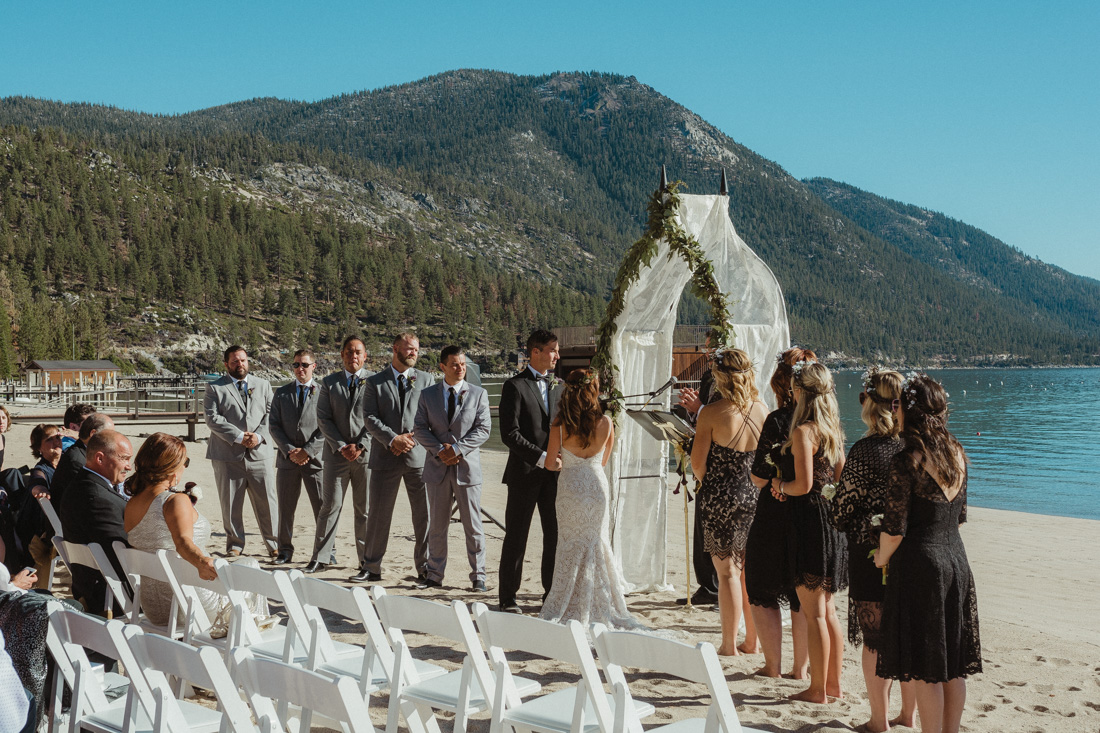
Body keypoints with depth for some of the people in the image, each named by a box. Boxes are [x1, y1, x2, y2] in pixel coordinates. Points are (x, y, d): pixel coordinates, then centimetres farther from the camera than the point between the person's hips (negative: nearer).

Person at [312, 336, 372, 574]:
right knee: (330, 506, 1)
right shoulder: (329, 383, 9)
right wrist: (341, 446, -7)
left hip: (366, 454, -1)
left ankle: (366, 558, 14)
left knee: (365, 509, 5)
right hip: (336, 454, 1)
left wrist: (361, 445, -11)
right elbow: (323, 419, 4)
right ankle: (322, 557, 9)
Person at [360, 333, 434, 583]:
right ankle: (372, 567, 17)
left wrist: (412, 438, -10)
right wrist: (393, 439, -14)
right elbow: (370, 418, -2)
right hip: (385, 457, 0)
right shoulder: (375, 382, 7)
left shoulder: (426, 380, 9)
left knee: (424, 515, 1)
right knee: (377, 514, 5)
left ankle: (424, 567, 12)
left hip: (418, 456, 0)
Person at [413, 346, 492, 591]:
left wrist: (457, 449, -15)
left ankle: (478, 577, 10)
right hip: (437, 467, 2)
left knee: (473, 526, 2)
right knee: (437, 525, 8)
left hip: (467, 466, -1)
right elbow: (419, 429, 3)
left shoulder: (478, 394, 3)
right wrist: (439, 450, -12)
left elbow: (483, 429, -4)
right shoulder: (428, 394, 7)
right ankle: (435, 575, 18)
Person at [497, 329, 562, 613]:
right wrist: (541, 457, -18)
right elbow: (510, 433, -13)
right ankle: (508, 598, 13)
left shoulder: (559, 386, 14)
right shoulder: (515, 386, -6)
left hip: (554, 473, 5)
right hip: (525, 472, -5)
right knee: (516, 537, 3)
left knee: (556, 536, 7)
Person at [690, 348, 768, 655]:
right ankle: (752, 641, 23)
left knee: (727, 571, 3)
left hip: (721, 497, -4)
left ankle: (729, 644, 9)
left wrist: (706, 483, 9)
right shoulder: (762, 410, 1)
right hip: (756, 496, 5)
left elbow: (698, 463, -10)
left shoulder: (711, 413, -13)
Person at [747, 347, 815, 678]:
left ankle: (773, 665, 12)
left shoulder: (778, 420, -17)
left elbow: (760, 478, -15)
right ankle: (801, 666, 23)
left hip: (776, 518, -5)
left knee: (762, 593, 11)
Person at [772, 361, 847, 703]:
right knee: (827, 609, 16)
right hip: (833, 518, 8)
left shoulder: (803, 431, -15)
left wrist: (780, 486, -2)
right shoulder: (833, 429, 10)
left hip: (809, 519, -8)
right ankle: (834, 683, 23)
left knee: (813, 611, 0)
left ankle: (818, 689, 8)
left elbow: (803, 485, -21)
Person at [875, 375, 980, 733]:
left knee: (924, 669, 2)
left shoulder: (908, 460, -16)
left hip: (920, 564, -7)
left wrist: (882, 558, 2)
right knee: (953, 665, 15)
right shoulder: (957, 454, 5)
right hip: (956, 559, 7)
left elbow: (894, 528, -16)